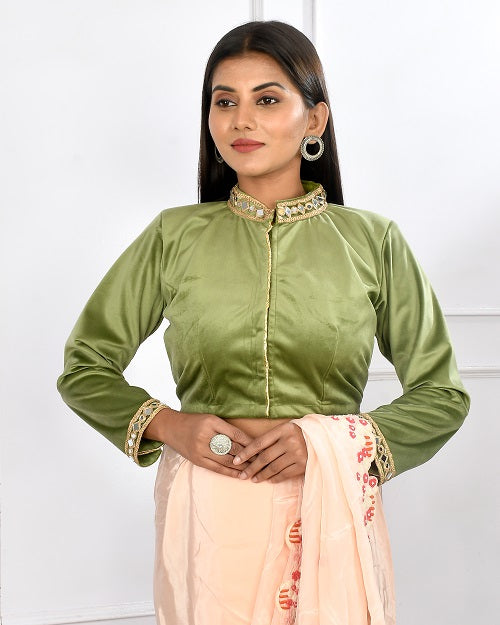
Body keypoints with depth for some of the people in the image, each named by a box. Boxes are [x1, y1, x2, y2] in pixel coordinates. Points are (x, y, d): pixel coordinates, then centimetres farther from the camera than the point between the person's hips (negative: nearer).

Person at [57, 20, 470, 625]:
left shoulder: (373, 241, -2)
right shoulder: (174, 235, 0)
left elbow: (441, 396, 3)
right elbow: (83, 368, 7)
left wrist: (329, 439, -12)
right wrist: (166, 425, -10)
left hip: (331, 514, 0)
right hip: (207, 515, 1)